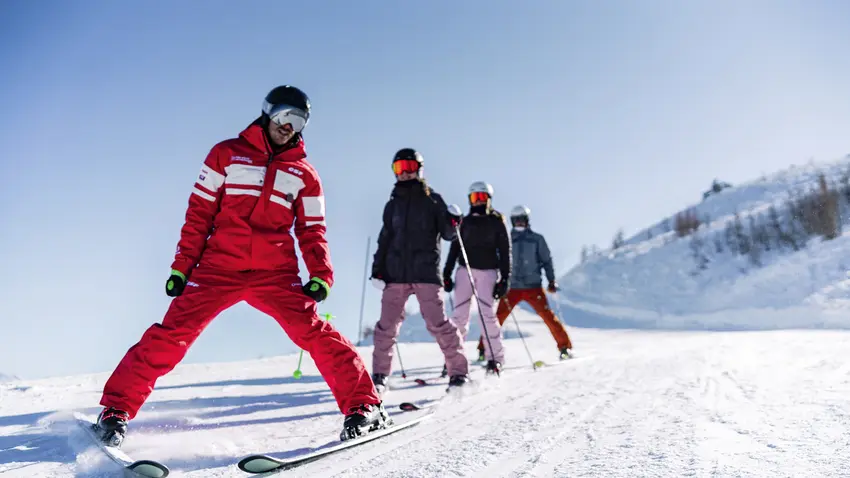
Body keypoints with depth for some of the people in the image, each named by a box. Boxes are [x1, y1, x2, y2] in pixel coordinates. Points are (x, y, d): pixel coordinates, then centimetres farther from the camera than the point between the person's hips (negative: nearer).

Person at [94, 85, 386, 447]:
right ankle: (116, 409, 7)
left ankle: (363, 405, -7)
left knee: (314, 332, -14)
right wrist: (182, 265, 1)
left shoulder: (304, 174, 14)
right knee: (171, 335, -8)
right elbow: (199, 212, 7)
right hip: (218, 268, 0)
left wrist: (321, 274, -3)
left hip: (276, 273, 1)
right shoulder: (227, 154, 9)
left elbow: (311, 230, 13)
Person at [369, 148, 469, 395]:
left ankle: (459, 372, 0)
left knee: (438, 323, -10)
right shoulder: (392, 205, 16)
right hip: (396, 273, 3)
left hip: (426, 272, -3)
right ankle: (379, 375, 13)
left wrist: (452, 222, -19)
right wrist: (377, 270, 10)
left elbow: (446, 234, 3)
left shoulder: (432, 200, 6)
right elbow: (384, 240, 18)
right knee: (386, 326, 1)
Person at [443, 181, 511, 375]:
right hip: (465, 270, 3)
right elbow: (454, 248, 14)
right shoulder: (465, 221, 13)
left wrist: (505, 279, -5)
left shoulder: (497, 221, 5)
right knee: (459, 314, -3)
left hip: (488, 271, -3)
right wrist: (447, 274, 8)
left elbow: (505, 251, 2)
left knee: (488, 314, -9)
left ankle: (495, 358, 0)